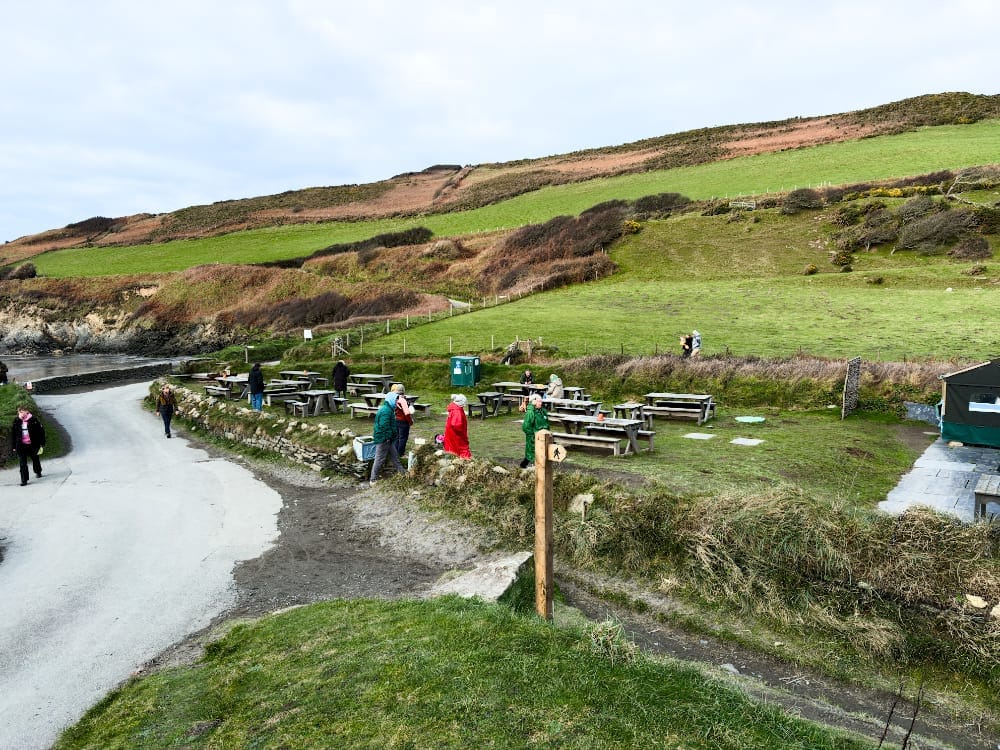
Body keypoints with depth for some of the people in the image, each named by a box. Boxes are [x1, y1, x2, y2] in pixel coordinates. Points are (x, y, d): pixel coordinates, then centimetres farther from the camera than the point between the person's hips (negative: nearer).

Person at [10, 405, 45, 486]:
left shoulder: (34, 420, -10)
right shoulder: (16, 421, -2)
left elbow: (41, 431, -5)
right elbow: (13, 434, 6)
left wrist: (42, 444, -7)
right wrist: (13, 446, 5)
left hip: (32, 445, -1)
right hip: (21, 446, 1)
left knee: (35, 459, 19)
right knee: (22, 463, -2)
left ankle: (38, 472, 44)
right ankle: (24, 480, 2)